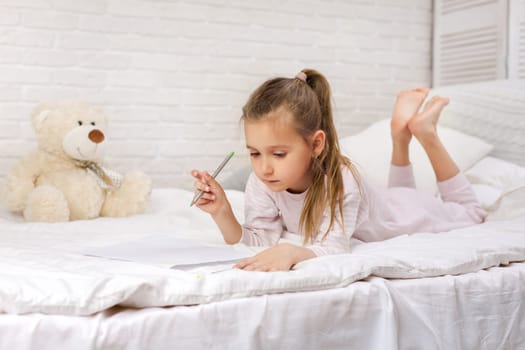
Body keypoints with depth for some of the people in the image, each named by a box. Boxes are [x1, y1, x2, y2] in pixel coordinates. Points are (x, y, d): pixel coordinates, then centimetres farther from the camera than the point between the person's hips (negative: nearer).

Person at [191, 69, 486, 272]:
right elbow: (260, 242, -31)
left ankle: (425, 132, 27)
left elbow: (333, 248, -50)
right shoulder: (262, 183, -32)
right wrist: (222, 213, -48)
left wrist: (292, 252, -71)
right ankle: (402, 135, 35)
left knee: (470, 214, 26)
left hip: (399, 213, -5)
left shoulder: (339, 180, -45)